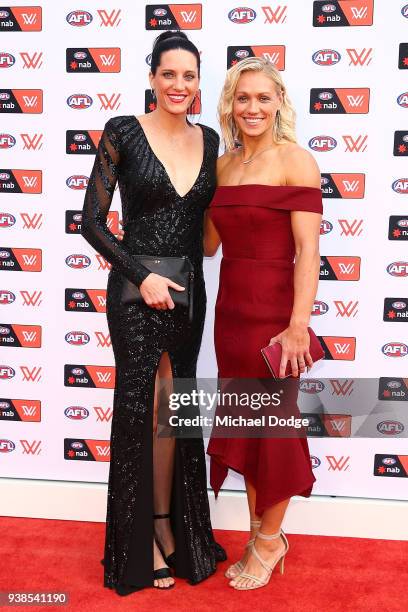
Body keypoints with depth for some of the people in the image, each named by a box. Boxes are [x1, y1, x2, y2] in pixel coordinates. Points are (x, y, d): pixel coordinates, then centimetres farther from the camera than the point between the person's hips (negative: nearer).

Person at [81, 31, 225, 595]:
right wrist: (142, 277, -13)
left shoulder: (209, 140, 8)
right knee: (140, 406, 3)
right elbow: (93, 221, -7)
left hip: (188, 291, 5)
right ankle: (142, 544, 21)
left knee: (173, 405, 13)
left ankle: (168, 523, 31)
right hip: (136, 291, -4)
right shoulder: (123, 132, -6)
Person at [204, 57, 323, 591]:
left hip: (274, 310, -6)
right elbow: (208, 242, 13)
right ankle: (259, 534, 33)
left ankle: (270, 540, 30)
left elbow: (308, 251, -15)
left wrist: (299, 325, -21)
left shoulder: (296, 161, -8)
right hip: (231, 308, 7)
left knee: (274, 426, 7)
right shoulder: (222, 165, 11)